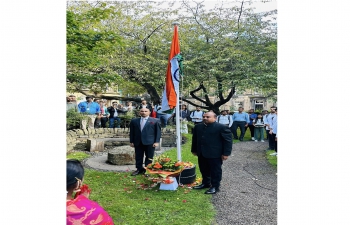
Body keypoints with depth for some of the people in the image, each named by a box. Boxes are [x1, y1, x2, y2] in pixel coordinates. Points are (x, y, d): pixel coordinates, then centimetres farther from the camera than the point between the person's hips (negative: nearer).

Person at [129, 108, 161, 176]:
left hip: (150, 142, -2)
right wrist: (131, 141, 7)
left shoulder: (155, 121, 2)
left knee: (149, 158, 4)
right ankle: (139, 169, 24)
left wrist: (157, 142, -7)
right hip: (138, 142, 3)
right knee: (138, 157, 9)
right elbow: (132, 132, 11)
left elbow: (158, 132, 0)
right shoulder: (134, 121, 10)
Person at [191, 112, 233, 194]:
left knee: (215, 171, 5)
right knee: (204, 170, 17)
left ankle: (215, 186, 18)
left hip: (215, 154, -6)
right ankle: (206, 183, 34)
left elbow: (228, 140, -10)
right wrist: (194, 150, 19)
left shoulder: (222, 127, -11)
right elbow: (194, 139, 18)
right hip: (201, 154, 6)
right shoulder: (198, 127, 8)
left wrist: (226, 153, -13)